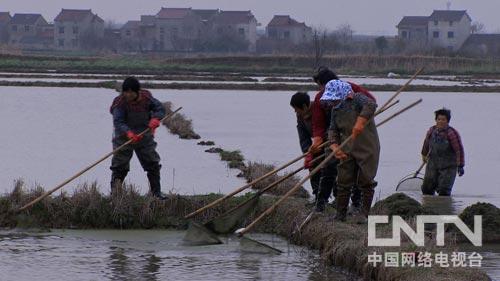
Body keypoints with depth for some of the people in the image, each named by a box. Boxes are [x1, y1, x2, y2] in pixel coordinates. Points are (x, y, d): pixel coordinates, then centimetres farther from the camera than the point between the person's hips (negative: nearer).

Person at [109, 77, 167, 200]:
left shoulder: (146, 98, -8)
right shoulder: (120, 102, -19)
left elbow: (160, 108, -1)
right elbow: (118, 122, -29)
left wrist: (156, 118, -24)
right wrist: (128, 133, -47)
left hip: (144, 137, 3)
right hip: (124, 137, -3)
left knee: (153, 164, 7)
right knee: (120, 166, -3)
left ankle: (156, 192, 19)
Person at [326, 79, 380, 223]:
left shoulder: (357, 99, -14)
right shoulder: (335, 109, 7)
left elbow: (371, 105, -33)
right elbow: (333, 130, 10)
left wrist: (361, 122, -41)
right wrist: (334, 146, -8)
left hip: (367, 148, -6)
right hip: (347, 150, 6)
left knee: (366, 181, 0)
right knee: (343, 181, 4)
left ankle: (364, 213, 11)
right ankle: (340, 214, 12)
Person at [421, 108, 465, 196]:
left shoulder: (452, 133, -16)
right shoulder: (432, 131, 2)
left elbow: (459, 149, -14)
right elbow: (426, 143, 21)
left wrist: (460, 166, -14)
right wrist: (424, 155, 36)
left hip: (448, 167, -6)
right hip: (432, 165, 6)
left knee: (444, 191, -12)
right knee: (427, 189, 9)